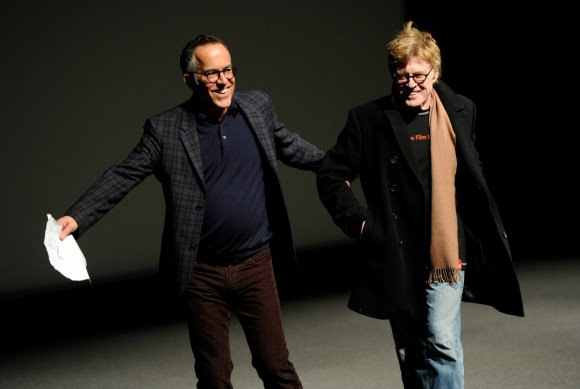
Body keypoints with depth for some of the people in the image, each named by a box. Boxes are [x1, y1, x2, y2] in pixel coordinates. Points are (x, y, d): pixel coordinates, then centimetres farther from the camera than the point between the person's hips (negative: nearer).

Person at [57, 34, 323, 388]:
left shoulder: (258, 106, 3)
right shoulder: (165, 130, -7)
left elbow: (289, 145, 20)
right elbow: (122, 177, -8)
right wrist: (77, 217, -19)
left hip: (256, 266, 2)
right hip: (202, 275, -2)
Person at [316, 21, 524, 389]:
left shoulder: (461, 112, 2)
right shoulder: (369, 119, -4)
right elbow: (331, 175, 4)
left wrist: (490, 233, 14)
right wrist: (357, 221, -5)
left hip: (446, 252, 0)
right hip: (395, 258, 0)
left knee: (443, 343, -14)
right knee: (411, 354, 12)